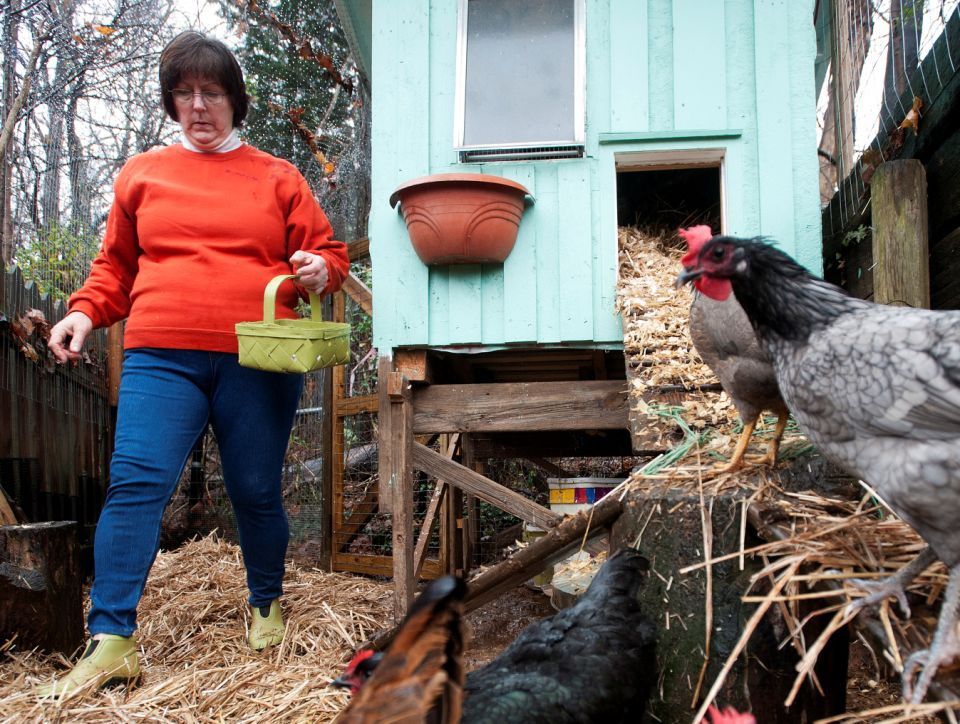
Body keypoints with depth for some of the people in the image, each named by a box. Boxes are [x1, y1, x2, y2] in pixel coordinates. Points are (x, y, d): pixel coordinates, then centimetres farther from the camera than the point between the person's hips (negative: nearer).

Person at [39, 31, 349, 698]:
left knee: (257, 492, 6)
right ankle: (111, 642, -5)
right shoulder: (142, 175, 17)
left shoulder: (278, 179, 13)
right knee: (135, 483, -11)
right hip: (160, 359, 1)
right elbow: (115, 265, 21)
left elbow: (329, 254, 16)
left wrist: (321, 273, -6)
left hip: (257, 362, -1)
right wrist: (85, 313, 4)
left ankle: (267, 606, 30)